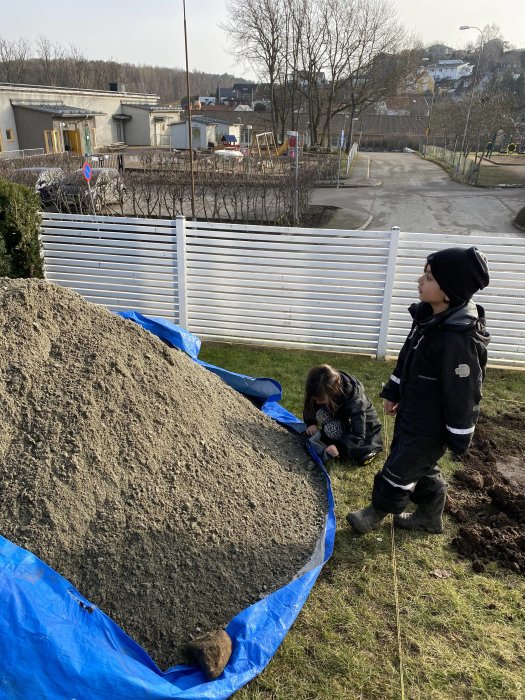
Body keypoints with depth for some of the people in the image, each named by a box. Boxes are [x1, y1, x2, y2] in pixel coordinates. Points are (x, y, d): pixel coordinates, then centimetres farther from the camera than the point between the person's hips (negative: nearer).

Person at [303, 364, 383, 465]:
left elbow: (358, 434, -37)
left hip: (363, 424, -4)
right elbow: (310, 407, -4)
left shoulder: (355, 400, -39)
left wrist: (340, 447, -48)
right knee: (321, 413, -28)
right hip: (341, 417, 4)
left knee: (363, 458, -26)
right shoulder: (323, 390, -24)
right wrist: (311, 423, -21)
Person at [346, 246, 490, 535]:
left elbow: (463, 394, -24)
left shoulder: (459, 339, -33)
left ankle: (376, 513, 37)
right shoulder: (430, 315, -5)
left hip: (430, 426, -8)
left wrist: (458, 440, -14)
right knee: (421, 465, 25)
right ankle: (430, 517, 48)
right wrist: (393, 391, 18)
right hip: (411, 412, 8)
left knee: (400, 468, 11)